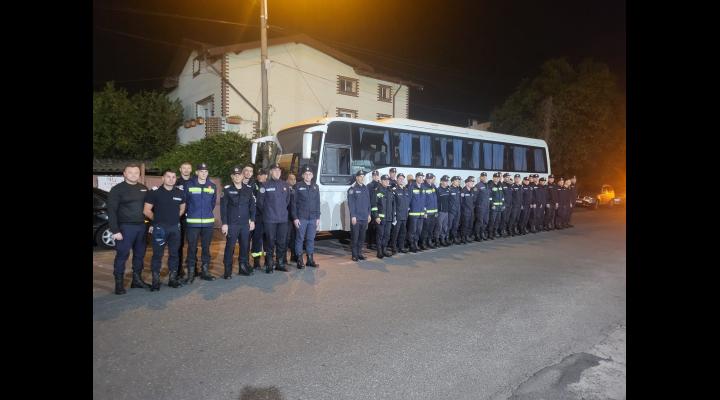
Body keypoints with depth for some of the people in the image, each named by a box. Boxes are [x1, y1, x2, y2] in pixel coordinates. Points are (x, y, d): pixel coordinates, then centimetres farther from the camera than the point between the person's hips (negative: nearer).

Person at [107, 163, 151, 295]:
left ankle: (137, 279, 24)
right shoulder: (117, 189, -5)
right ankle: (119, 283, 9)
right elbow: (111, 211, -9)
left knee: (140, 254, 12)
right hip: (125, 227, -5)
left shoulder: (143, 188, 11)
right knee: (122, 255, -1)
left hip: (141, 226, 5)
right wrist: (115, 230, -15)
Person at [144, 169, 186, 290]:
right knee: (157, 254, 0)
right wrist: (157, 219, 4)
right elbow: (146, 210, -3)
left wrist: (174, 218, 10)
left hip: (175, 227, 4)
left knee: (174, 254, 9)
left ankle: (173, 279, 19)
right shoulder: (155, 192, -5)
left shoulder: (180, 193, 7)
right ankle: (155, 281, 7)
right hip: (160, 228, -4)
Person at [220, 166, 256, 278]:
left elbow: (252, 205, 10)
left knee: (245, 246, 8)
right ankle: (228, 270, 7)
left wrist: (252, 220, 5)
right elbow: (223, 207, -4)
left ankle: (243, 267, 21)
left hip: (245, 223, 3)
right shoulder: (227, 189, -2)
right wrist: (224, 223, -9)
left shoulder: (249, 189, 7)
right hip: (231, 224, -3)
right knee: (230, 247, -1)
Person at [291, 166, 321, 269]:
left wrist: (318, 218, 8)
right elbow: (293, 203, -4)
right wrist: (295, 218, -10)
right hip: (301, 218, -4)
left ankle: (310, 259, 16)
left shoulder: (315, 187, 12)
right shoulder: (298, 186, -1)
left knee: (311, 239, 8)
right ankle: (299, 260, 7)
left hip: (313, 218, 4)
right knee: (300, 239, 0)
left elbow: (318, 203, 13)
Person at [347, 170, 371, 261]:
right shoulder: (352, 188, -6)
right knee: (355, 237, -1)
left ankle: (359, 253, 20)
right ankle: (354, 255, 8)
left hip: (365, 217, 6)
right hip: (356, 218, -6)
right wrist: (353, 216, -15)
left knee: (362, 237, 10)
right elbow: (350, 203, -10)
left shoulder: (365, 188, 13)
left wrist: (369, 214, 12)